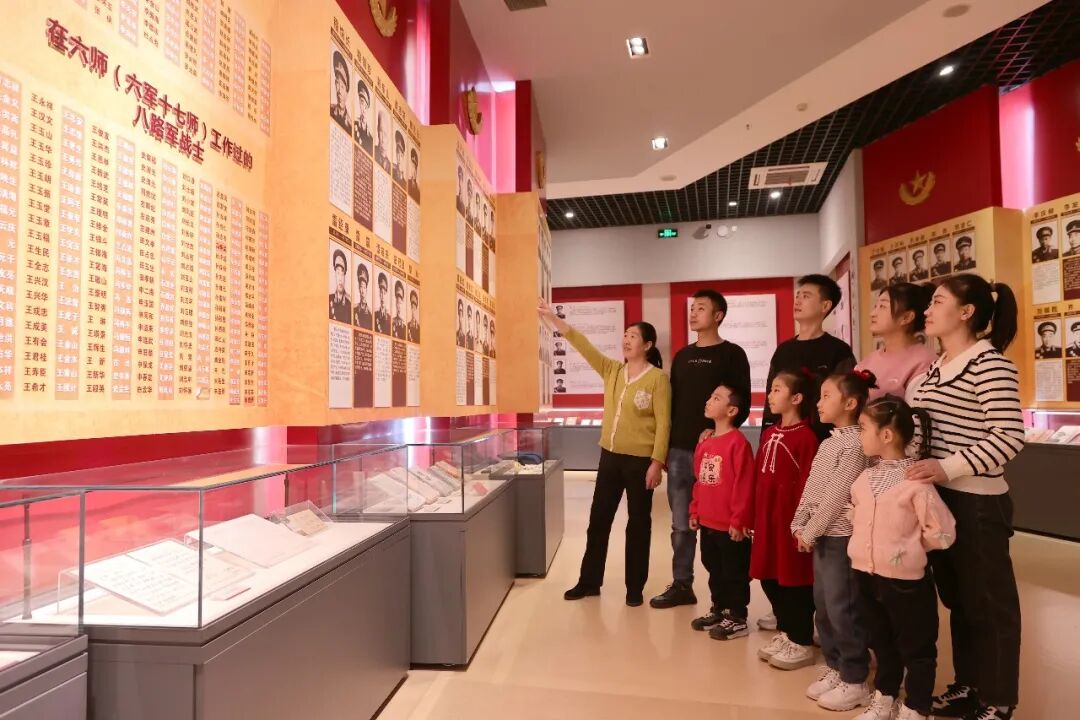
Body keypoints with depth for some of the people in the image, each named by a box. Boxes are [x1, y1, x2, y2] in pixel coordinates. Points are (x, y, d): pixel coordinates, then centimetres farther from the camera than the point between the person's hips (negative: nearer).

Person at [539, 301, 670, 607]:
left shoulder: (657, 378, -9)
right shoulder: (612, 370, 7)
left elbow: (663, 423, -12)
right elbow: (585, 347, 0)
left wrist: (657, 462, -17)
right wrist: (556, 322, -8)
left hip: (640, 460, -6)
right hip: (610, 457, 6)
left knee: (638, 524, 7)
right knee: (598, 520, 12)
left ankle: (635, 588, 21)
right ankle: (589, 581, 25)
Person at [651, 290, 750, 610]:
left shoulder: (732, 354, 1)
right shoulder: (682, 356, 17)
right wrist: (666, 446, 12)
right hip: (679, 451, 5)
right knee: (681, 524, 9)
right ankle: (682, 585, 20)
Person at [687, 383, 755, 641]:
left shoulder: (738, 443, -18)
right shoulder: (705, 443, 7)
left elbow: (744, 485, -19)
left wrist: (739, 520, -18)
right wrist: (695, 511, 15)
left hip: (731, 525, -8)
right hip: (708, 522, 8)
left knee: (734, 573, 8)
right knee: (714, 569, 21)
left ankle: (737, 619, 22)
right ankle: (718, 610, 37)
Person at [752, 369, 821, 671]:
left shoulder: (806, 437, -15)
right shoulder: (769, 433, 10)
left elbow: (807, 485, -16)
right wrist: (754, 516, 12)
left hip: (790, 519, -8)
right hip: (766, 518, 8)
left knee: (794, 581, 5)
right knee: (769, 578, 15)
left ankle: (802, 643, 20)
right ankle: (785, 633, 32)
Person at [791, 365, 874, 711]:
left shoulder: (855, 444, -15)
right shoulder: (828, 443, 12)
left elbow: (836, 496, -18)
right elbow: (811, 489, 12)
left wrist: (810, 531, -14)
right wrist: (799, 526, 5)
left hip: (842, 538, -9)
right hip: (822, 537, 9)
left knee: (842, 610, 0)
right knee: (823, 608, 16)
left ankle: (855, 681, 14)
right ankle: (835, 668, 29)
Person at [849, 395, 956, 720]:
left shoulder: (916, 481, -19)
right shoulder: (865, 478, 3)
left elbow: (942, 533, -16)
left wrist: (907, 547, -6)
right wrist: (868, 543, 7)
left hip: (905, 581, -7)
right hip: (867, 576, 7)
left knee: (916, 649, 13)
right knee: (882, 644, 23)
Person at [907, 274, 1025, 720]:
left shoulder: (990, 363, -14)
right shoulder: (935, 367, 11)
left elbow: (1009, 437, -22)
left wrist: (948, 467, -28)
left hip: (977, 503, -8)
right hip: (937, 498, 8)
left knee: (990, 603, 8)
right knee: (956, 598, 19)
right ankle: (967, 684, 35)